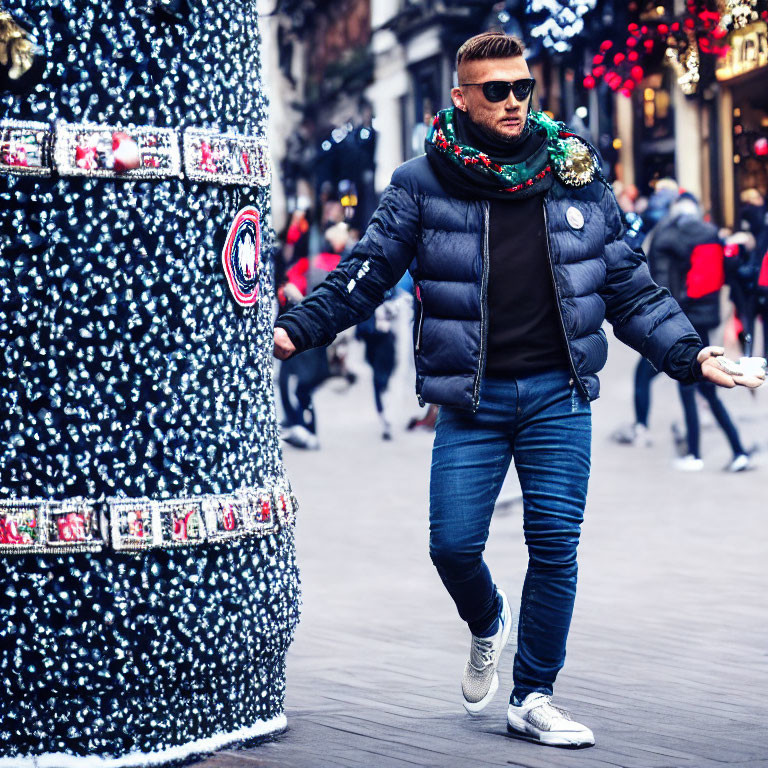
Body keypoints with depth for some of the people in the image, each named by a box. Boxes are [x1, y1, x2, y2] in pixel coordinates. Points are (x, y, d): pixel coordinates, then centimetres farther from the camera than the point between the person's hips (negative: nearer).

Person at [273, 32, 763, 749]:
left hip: (557, 394, 1)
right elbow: (365, 272, 5)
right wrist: (297, 328, -7)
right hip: (471, 400, -1)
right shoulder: (423, 184, 1)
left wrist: (690, 354, 6)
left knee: (555, 546, -3)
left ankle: (532, 699, 12)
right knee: (454, 544, -5)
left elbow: (630, 285, 12)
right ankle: (486, 626, 30)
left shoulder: (575, 174, 7)